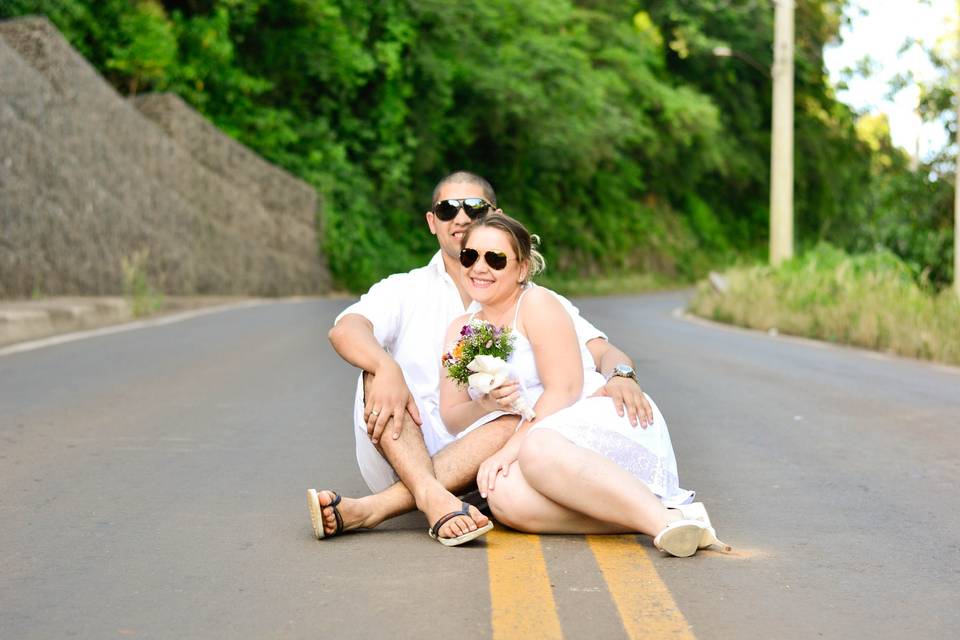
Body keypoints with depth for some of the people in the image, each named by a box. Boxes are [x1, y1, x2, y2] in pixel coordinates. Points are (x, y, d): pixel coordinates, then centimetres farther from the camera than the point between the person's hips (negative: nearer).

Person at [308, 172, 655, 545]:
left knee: (520, 424, -30)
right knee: (379, 367, -22)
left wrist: (620, 375, -23)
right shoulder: (404, 291, 12)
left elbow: (601, 350, 3)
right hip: (400, 455, 0)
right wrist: (386, 370, -31)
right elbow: (345, 330, -8)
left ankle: (368, 510, -40)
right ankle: (431, 498, -44)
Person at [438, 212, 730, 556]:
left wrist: (511, 447, -19)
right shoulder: (460, 331, 16)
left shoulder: (537, 303, -3)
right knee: (504, 496, -31)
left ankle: (667, 517, -41)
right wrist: (486, 405, -12)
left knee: (539, 449, -40)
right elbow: (451, 416, 11)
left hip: (603, 421, -5)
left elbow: (564, 390, -12)